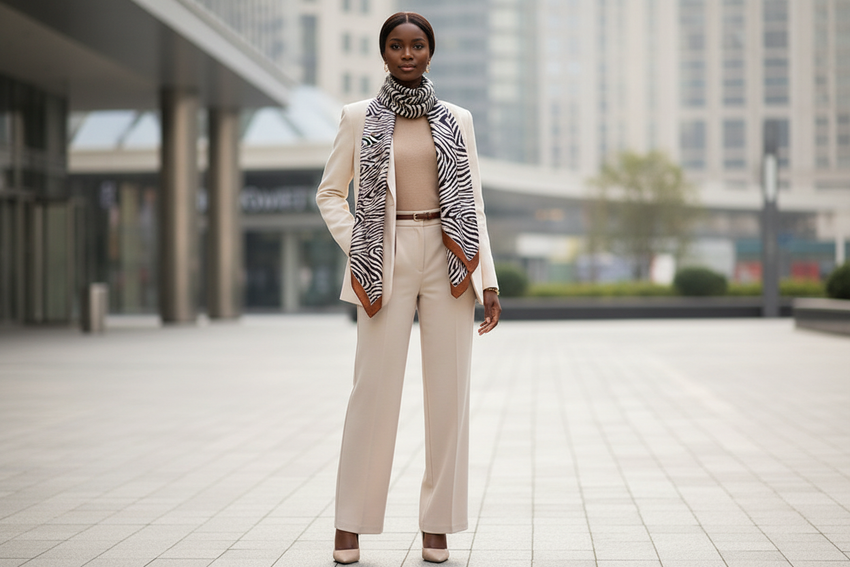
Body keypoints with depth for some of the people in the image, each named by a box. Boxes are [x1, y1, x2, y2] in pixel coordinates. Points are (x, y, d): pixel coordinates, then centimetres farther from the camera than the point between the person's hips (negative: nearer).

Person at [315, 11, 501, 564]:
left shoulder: (456, 120, 9)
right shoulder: (359, 118, 6)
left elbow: (472, 202, 9)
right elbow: (330, 193, 11)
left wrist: (488, 280, 2)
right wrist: (356, 249, -4)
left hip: (446, 262, 2)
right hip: (388, 261, -1)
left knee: (448, 389, 1)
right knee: (375, 388, -5)